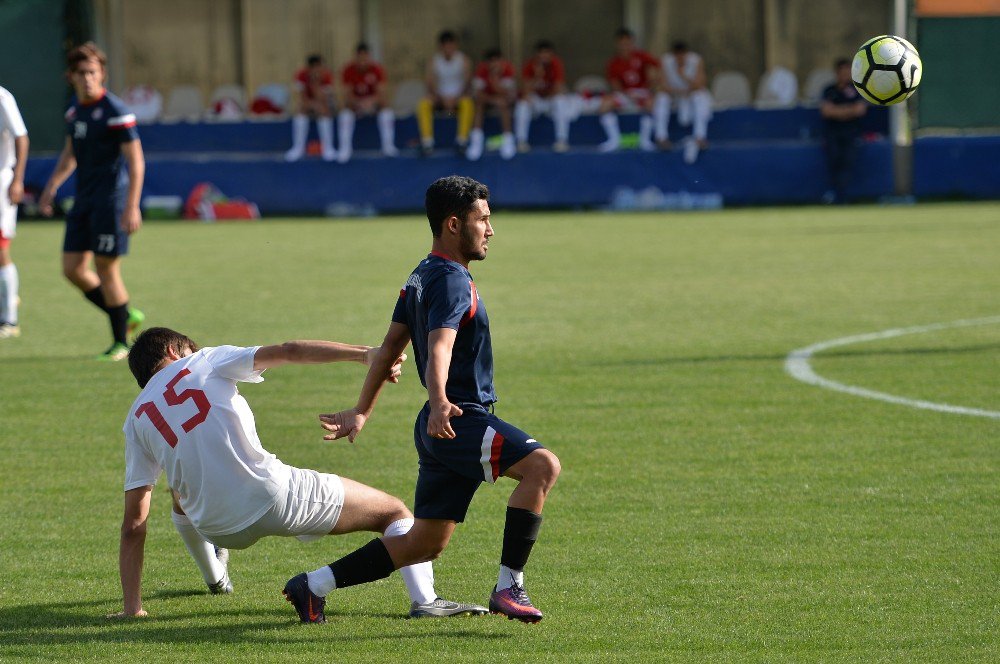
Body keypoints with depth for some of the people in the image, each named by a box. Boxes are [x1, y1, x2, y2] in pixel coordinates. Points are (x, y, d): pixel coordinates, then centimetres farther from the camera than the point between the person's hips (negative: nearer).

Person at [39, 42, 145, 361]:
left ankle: (120, 343, 9)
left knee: (106, 269, -5)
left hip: (111, 198, -8)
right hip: (84, 199, 8)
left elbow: (136, 161, -16)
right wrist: (51, 188, 16)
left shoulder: (115, 112, -14)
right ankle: (126, 316, 21)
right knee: (72, 268, 4)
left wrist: (132, 207, -21)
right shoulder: (75, 109, 10)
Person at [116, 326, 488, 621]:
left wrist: (131, 609, 11)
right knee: (395, 512, 11)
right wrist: (366, 355, -10)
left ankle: (215, 576, 60)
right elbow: (288, 351, -6)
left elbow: (133, 524, 9)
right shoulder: (202, 362, 9)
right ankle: (424, 599, -11)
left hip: (220, 529, 4)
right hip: (273, 497, -4)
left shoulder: (136, 421, 14)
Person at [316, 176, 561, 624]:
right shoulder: (451, 280, -13)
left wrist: (362, 412, 30)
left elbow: (391, 346, 24)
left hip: (441, 425, 10)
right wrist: (439, 404, -45)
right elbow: (439, 347, -29)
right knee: (542, 465, -25)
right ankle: (508, 586, -29)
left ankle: (315, 585, 16)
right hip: (459, 418, -10)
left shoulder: (422, 277, 18)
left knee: (424, 544, 13)